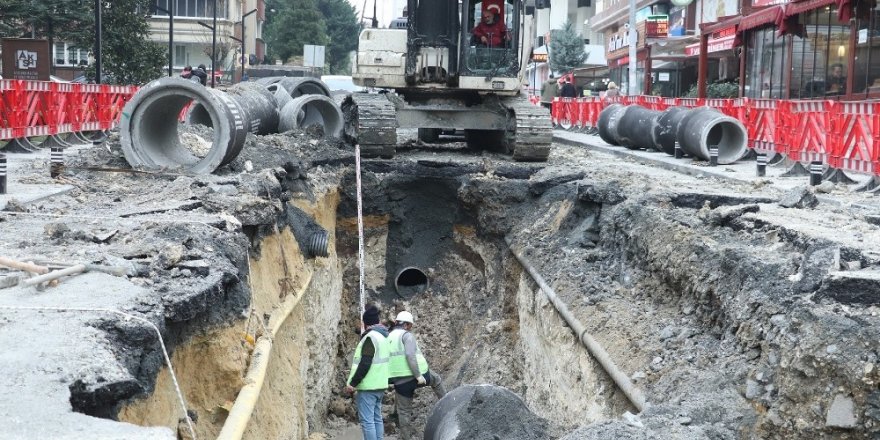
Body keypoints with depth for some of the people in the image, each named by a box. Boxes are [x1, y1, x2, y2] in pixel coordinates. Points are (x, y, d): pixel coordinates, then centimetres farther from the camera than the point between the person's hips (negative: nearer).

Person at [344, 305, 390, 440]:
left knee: (367, 420, -7)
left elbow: (365, 364, -22)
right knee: (377, 418, 12)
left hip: (368, 386, -9)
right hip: (379, 384, 9)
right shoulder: (383, 335, 12)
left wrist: (353, 383, -18)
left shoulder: (370, 337, -16)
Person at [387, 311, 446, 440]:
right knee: (436, 380, 26)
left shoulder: (388, 338, 13)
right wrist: (418, 375, -20)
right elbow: (410, 355, -22)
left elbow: (387, 361, 14)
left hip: (400, 381, 5)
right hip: (416, 375, -5)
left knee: (404, 411, 12)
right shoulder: (406, 335, -8)